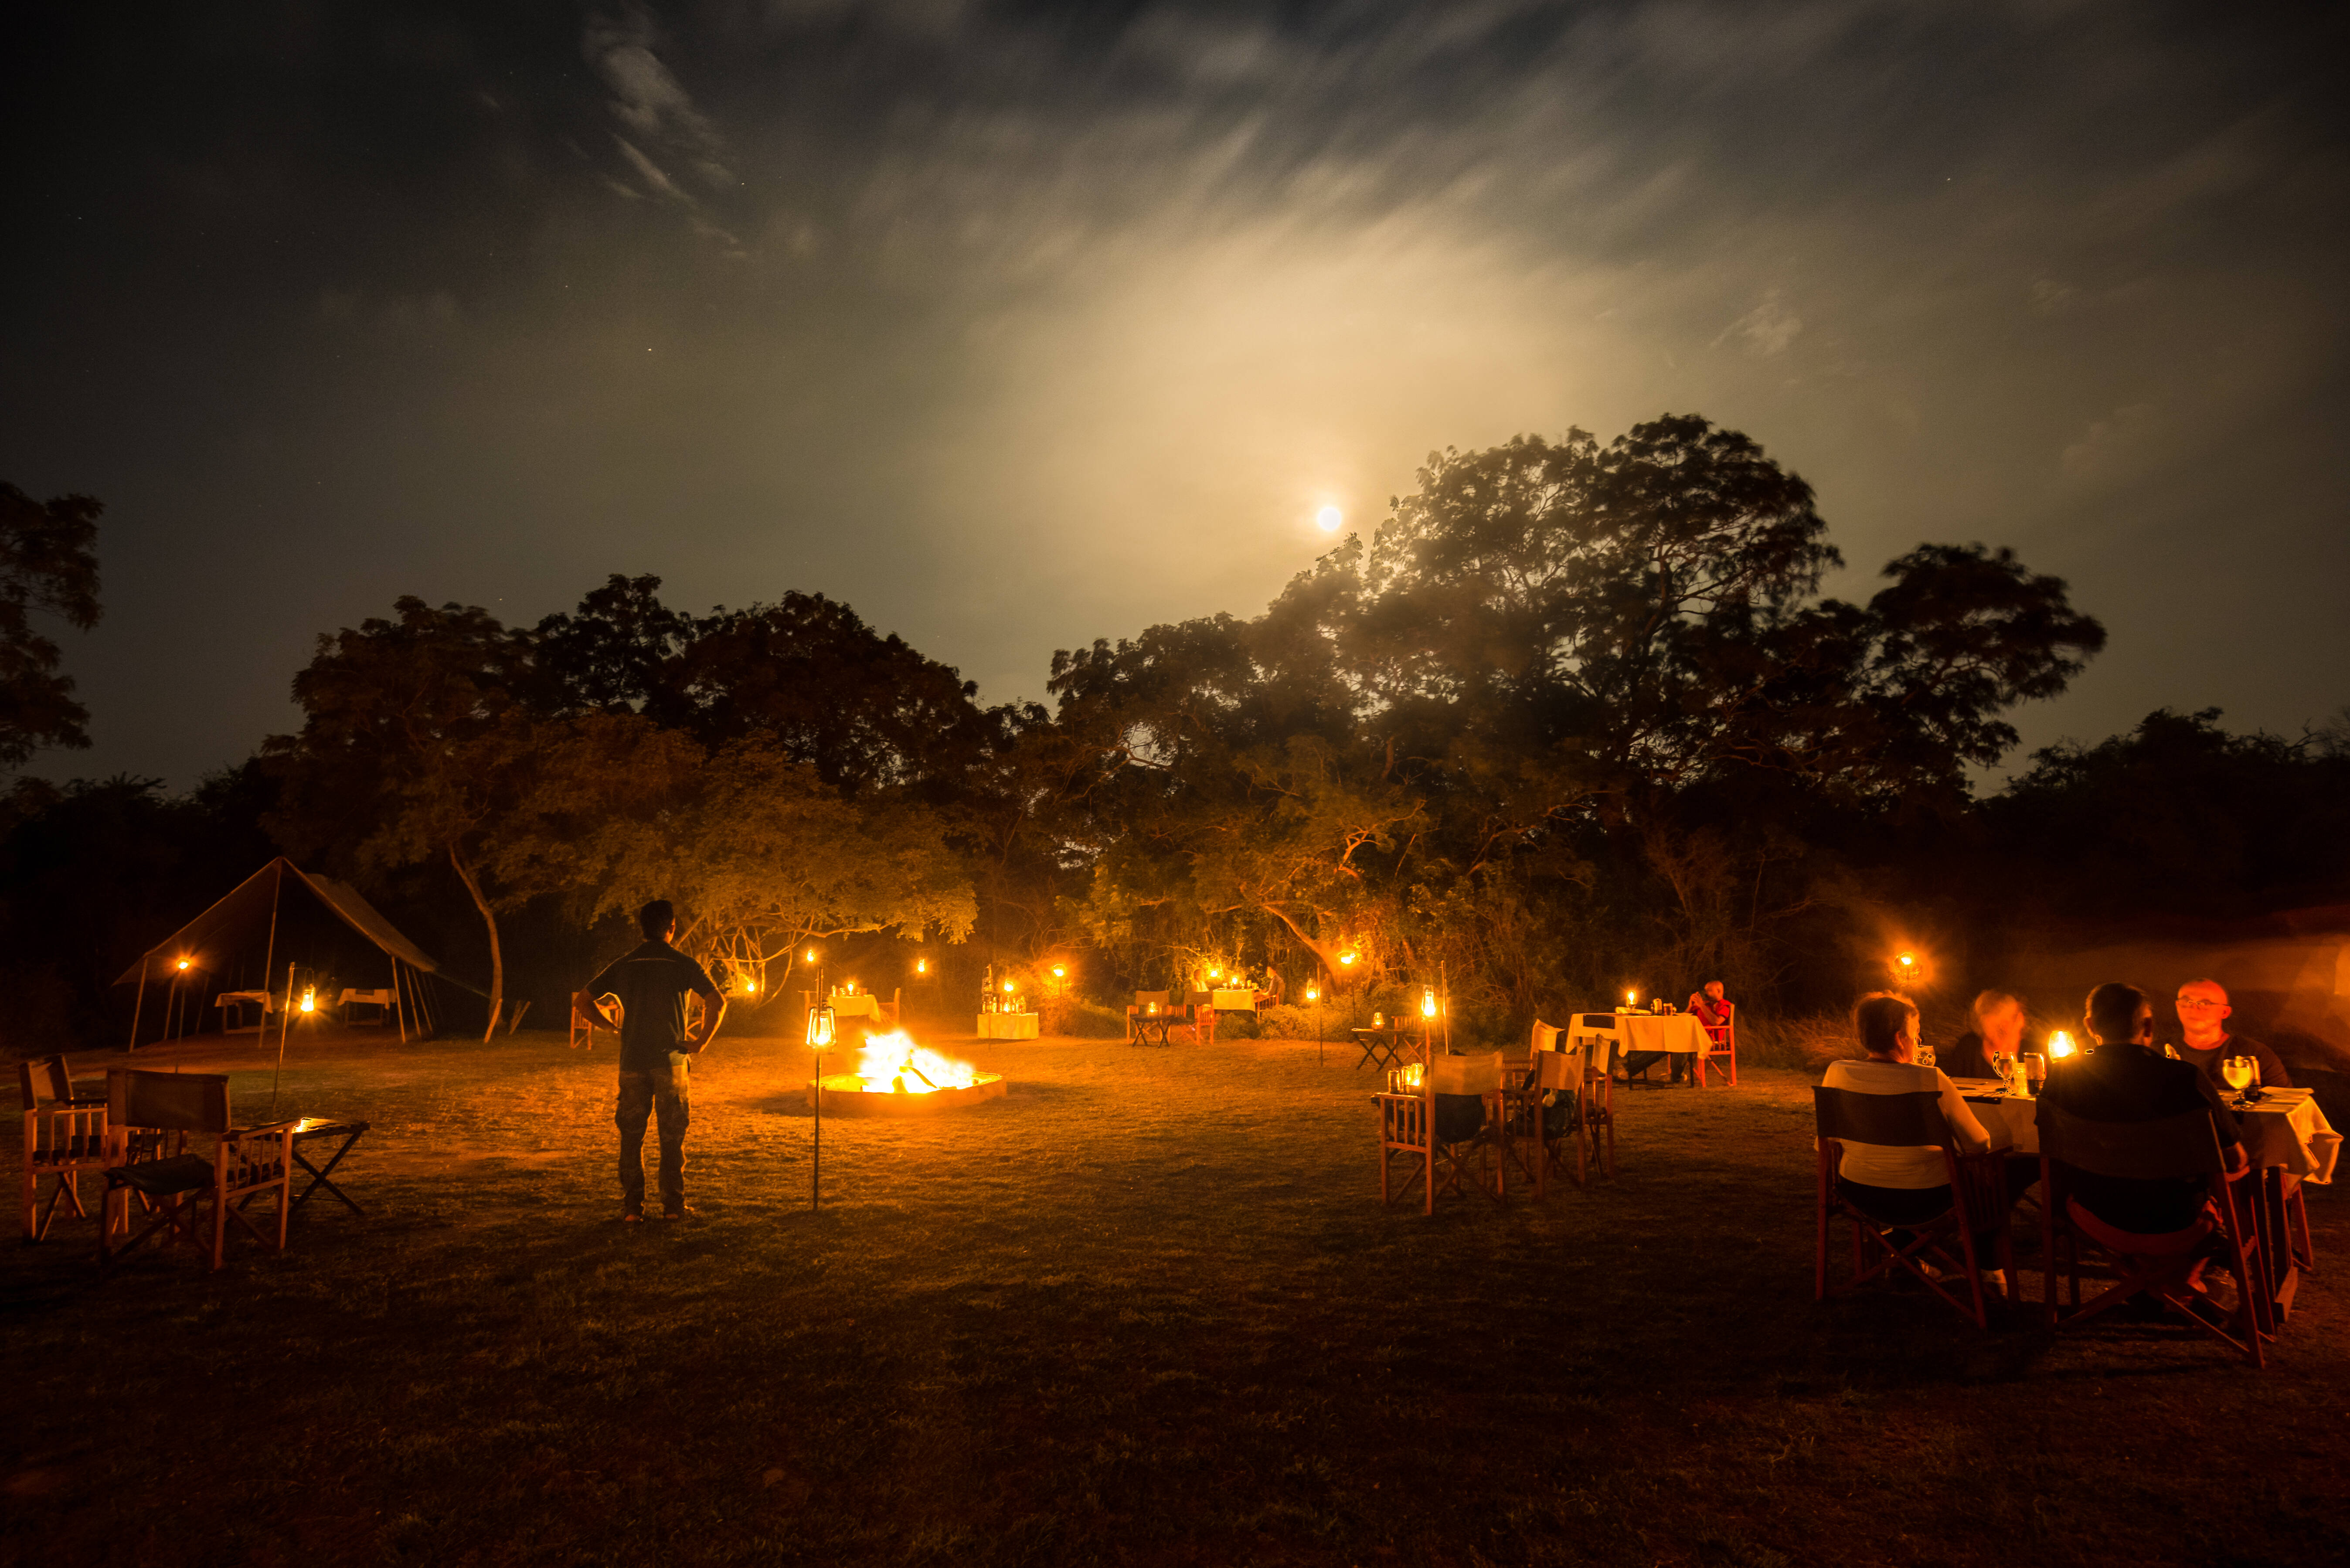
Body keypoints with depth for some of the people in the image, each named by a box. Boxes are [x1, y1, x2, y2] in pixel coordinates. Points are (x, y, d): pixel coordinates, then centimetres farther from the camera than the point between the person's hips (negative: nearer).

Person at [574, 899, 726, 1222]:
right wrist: (702, 1040, -3)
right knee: (672, 1136, 5)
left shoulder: (623, 965, 7)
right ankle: (673, 1205, 6)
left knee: (631, 1135, 10)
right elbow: (717, 1002, -13)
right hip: (670, 1059, -2)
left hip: (633, 1061, 2)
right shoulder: (681, 964, -2)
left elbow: (582, 1002, 8)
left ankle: (632, 1207, 10)